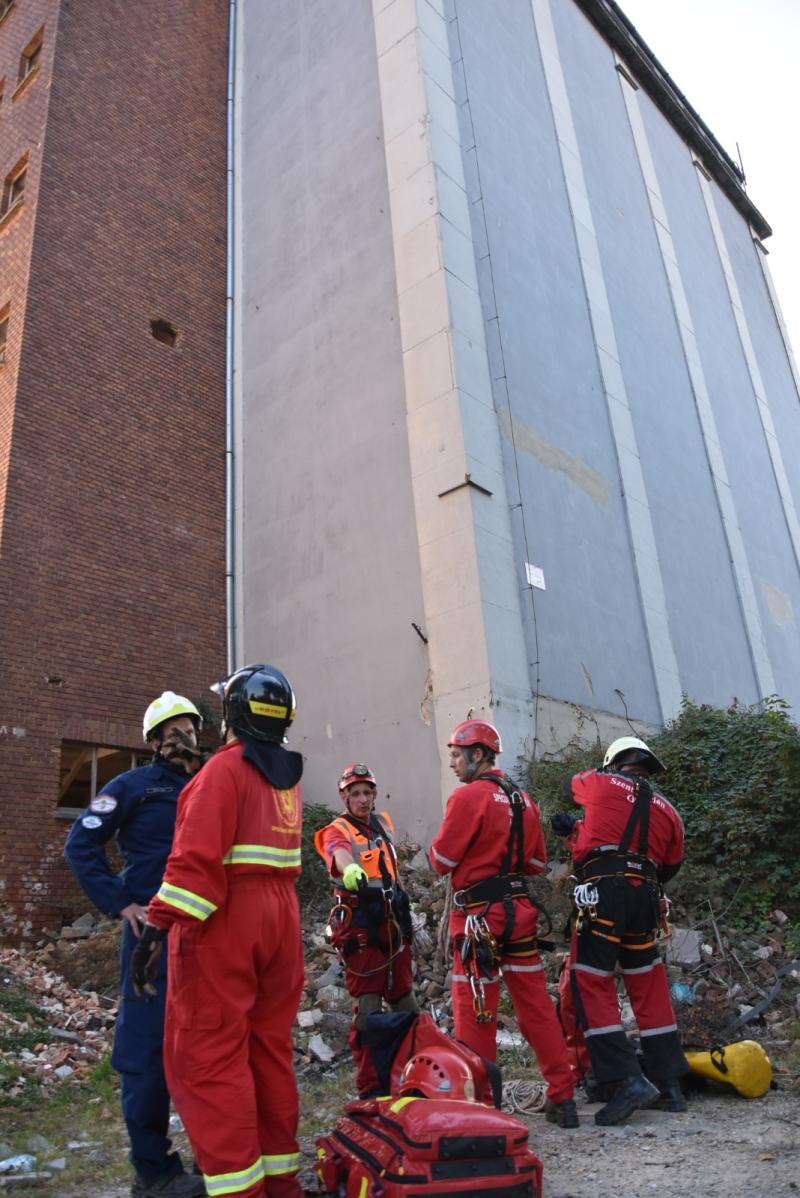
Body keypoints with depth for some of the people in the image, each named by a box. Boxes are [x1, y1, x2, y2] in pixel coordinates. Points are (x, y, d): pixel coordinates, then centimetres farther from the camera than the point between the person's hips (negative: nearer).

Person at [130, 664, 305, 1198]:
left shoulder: (226, 768, -13)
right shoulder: (289, 775, 12)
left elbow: (198, 856, -22)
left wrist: (159, 925, -22)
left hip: (225, 920, -8)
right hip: (281, 916, 8)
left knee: (209, 1055, 0)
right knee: (270, 1047, 15)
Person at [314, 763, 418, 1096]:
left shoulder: (383, 822, 13)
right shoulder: (337, 830, -8)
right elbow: (339, 853, -33)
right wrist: (350, 869, -55)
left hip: (392, 923, 7)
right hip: (359, 927, -6)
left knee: (405, 1000, 15)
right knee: (367, 1007, -3)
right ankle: (369, 1087, 7)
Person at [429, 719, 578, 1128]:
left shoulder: (468, 796, -12)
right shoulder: (523, 799, 12)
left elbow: (442, 860, -10)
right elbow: (536, 862, 17)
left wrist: (437, 851, 11)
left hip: (479, 913, -7)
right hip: (520, 908, 8)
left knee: (474, 1011, 2)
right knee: (536, 1004, 13)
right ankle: (562, 1098, 19)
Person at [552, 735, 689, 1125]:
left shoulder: (601, 782, 7)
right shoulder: (666, 809, 18)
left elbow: (575, 783, 28)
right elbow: (670, 867, 19)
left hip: (603, 892, -5)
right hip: (646, 898, 6)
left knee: (592, 986, -3)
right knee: (650, 990, 14)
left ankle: (627, 1081, -12)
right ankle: (670, 1084, 19)